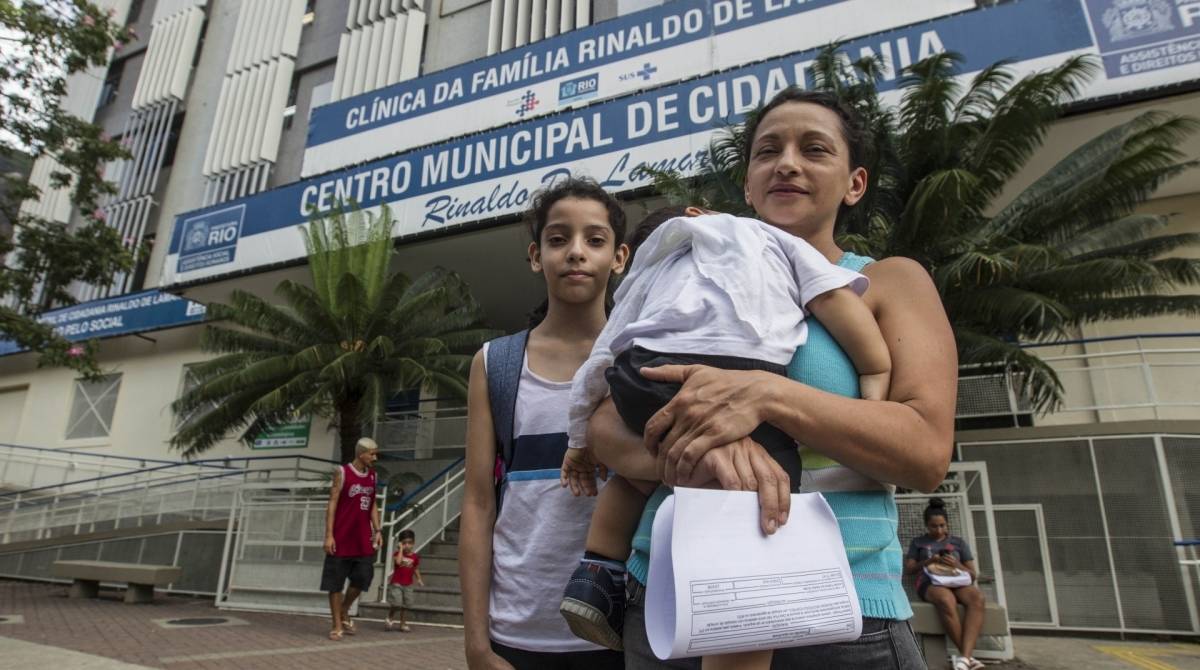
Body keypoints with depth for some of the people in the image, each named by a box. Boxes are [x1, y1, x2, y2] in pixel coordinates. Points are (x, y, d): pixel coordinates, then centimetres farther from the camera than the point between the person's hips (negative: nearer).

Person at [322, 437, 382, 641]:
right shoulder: (342, 472, -8)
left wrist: (377, 530, 4)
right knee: (335, 583, 4)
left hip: (363, 539, 5)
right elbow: (332, 504, -10)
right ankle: (337, 625, 15)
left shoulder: (372, 475, 9)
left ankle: (344, 613, 29)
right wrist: (329, 535, -15)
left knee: (362, 579, 5)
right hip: (341, 538, -5)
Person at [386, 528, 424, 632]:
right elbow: (398, 562, -28)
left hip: (408, 585, 3)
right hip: (396, 583, -3)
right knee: (396, 603, -13)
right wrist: (401, 549, -21)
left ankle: (403, 624, 18)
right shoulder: (397, 553, -6)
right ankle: (389, 618, 14)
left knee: (406, 605, 7)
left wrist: (419, 579, 2)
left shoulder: (415, 556, 3)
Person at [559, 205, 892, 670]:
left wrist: (580, 439, 41)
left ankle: (596, 578, 26)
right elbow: (835, 299, 14)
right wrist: (876, 379, 12)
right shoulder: (771, 235, 33)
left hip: (644, 375, 4)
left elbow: (600, 363, 31)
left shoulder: (647, 268, 36)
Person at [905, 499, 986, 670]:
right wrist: (927, 561, -3)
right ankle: (968, 656, -32)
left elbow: (973, 575, 19)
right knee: (946, 600, -41)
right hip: (930, 584, -2)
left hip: (959, 583, 2)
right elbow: (908, 569, 14)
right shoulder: (918, 542, 21)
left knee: (977, 597, -37)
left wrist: (957, 565, -3)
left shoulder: (959, 542, 23)